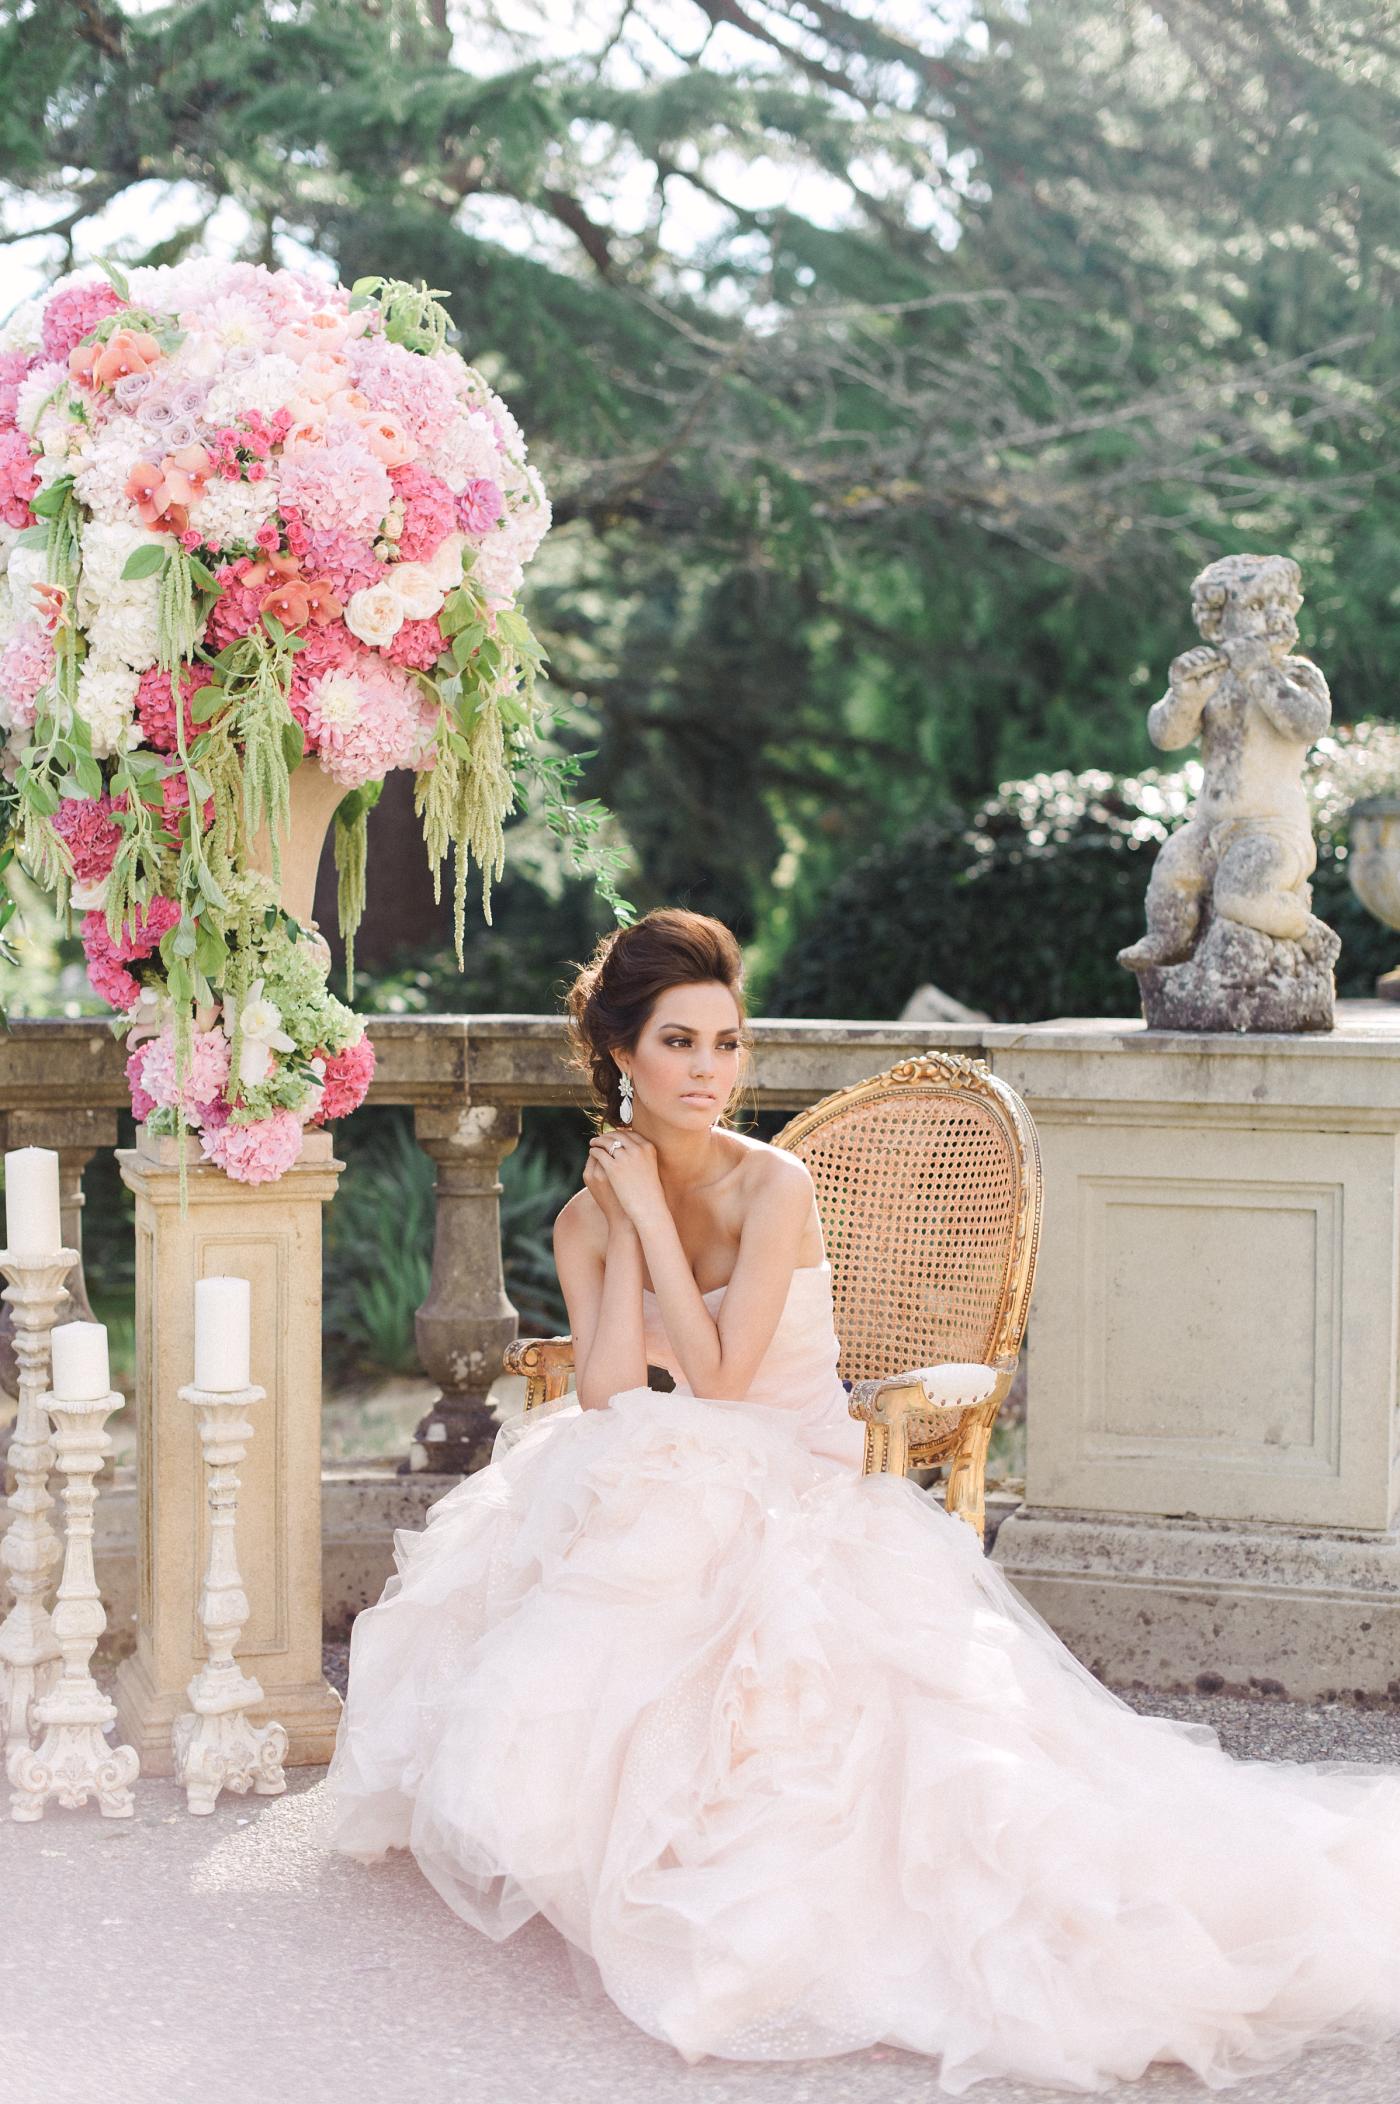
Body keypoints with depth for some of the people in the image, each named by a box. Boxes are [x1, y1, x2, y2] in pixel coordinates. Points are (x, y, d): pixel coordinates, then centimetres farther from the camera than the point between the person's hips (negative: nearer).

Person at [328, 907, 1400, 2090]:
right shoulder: (587, 1218, 4)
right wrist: (622, 1229, -12)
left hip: (805, 1507, -4)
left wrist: (653, 1215, -17)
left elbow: (717, 1381, -20)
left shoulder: (772, 1186, -12)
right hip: (667, 1512, 4)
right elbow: (609, 1404, -10)